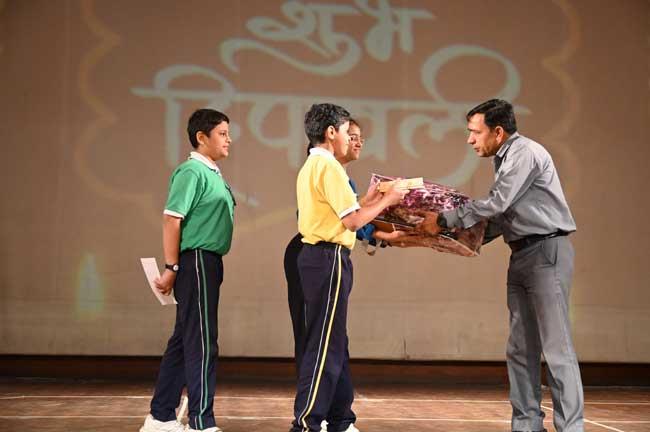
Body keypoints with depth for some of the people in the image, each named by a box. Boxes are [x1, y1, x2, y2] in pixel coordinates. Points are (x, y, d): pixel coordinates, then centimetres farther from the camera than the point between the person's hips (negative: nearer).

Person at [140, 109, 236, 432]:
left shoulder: (213, 173, 17)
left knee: (183, 341, 13)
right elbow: (171, 219, -17)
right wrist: (171, 268, -19)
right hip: (196, 261, -9)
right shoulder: (192, 171, -11)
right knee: (202, 345, -5)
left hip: (210, 263, 9)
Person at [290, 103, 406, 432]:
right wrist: (386, 200, -4)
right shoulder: (329, 166, -13)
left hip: (316, 257, 10)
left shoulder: (311, 165, 17)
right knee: (324, 346, -6)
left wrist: (368, 199, 18)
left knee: (334, 344, 14)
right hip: (329, 259, -10)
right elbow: (352, 221, -16)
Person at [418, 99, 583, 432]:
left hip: (547, 251, -9)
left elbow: (496, 204, -18)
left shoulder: (525, 154, -13)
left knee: (556, 346, -10)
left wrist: (444, 220, -12)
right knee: (520, 348, 8)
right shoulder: (505, 159, 15)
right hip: (522, 255, 9)